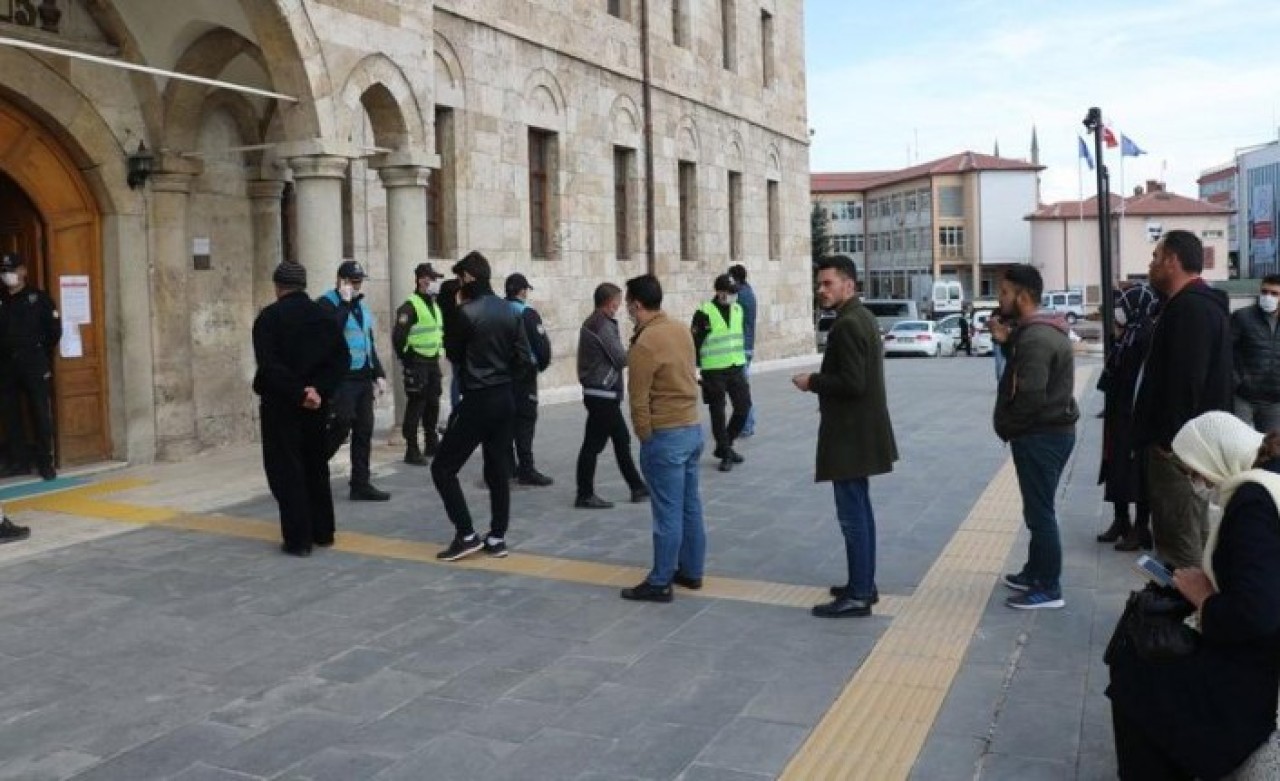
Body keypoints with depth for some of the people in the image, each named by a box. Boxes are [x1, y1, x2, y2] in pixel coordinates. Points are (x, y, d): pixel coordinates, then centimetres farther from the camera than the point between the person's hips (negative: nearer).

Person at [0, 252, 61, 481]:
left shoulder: (38, 298, 0)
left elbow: (55, 330, 1)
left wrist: (41, 354, 5)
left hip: (34, 365, -4)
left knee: (41, 414, -3)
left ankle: (45, 462, 2)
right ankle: (19, 461, 16)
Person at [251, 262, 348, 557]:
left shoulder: (269, 317, -9)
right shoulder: (324, 316, 6)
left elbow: (269, 364, -19)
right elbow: (340, 359, -2)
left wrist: (297, 393, -18)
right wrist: (318, 390, -10)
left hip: (280, 404, -5)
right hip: (317, 404, 5)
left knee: (286, 471, 1)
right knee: (316, 467, 17)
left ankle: (298, 538, 0)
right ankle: (323, 532, 22)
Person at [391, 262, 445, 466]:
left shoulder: (435, 306, 14)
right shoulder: (410, 306, -15)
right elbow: (398, 336, -20)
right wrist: (405, 358, -14)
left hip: (433, 362, 9)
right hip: (417, 364, -8)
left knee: (433, 404, 15)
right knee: (415, 406, -6)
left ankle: (431, 443, 27)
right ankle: (412, 450, -1)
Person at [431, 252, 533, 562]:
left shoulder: (467, 312, -14)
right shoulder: (510, 311, 5)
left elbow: (453, 353, 0)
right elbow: (524, 359, 4)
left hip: (477, 401, -7)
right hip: (504, 399, 7)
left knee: (443, 467, 2)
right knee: (498, 469, 12)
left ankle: (466, 534, -1)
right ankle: (497, 538, 15)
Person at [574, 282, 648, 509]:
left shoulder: (591, 323, 13)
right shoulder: (603, 326, -17)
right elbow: (621, 359, -16)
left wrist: (628, 351, 5)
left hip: (601, 392, 10)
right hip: (603, 394, -10)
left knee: (621, 440, 15)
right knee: (593, 444, -3)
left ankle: (637, 487, 22)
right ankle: (585, 495, 4)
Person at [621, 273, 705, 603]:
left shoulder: (644, 344, -18)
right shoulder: (681, 330, 6)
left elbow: (639, 400, -14)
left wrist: (645, 438, -4)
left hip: (666, 436, -8)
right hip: (693, 428, 8)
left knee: (667, 513, -1)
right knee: (690, 507, 15)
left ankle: (659, 583, 8)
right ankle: (691, 571, 26)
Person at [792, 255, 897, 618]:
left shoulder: (847, 324, -20)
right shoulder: (862, 316, 12)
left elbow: (852, 383, -25)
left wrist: (812, 382, -13)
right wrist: (822, 381, 11)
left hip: (850, 435, -11)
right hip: (859, 432, 11)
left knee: (852, 514, -4)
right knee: (859, 510, 17)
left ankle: (859, 595, 3)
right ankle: (863, 584, 27)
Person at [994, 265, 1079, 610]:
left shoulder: (1035, 337, -22)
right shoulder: (1041, 330, 13)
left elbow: (1030, 396, -27)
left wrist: (1005, 427, -13)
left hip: (1040, 435, -11)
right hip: (1050, 430, 11)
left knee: (1040, 511, -2)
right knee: (1038, 507, 19)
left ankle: (1049, 588, 7)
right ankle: (1035, 572, 32)